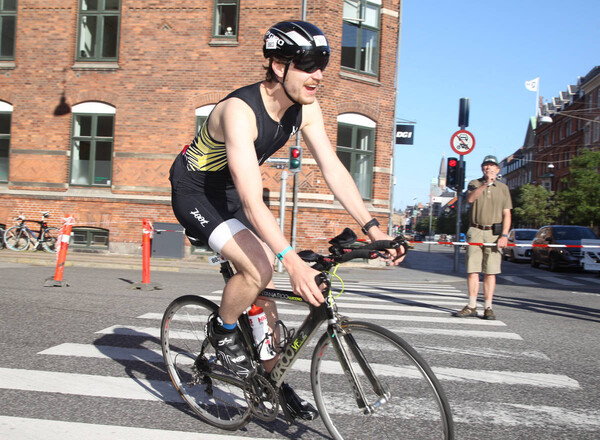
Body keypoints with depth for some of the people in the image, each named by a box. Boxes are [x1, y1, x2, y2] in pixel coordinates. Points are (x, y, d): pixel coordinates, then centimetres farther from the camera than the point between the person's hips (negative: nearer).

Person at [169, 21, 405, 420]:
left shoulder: (306, 108, -11)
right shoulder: (240, 110, -34)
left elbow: (333, 169, -12)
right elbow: (253, 202, -41)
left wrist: (373, 228, -22)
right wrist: (292, 261, -50)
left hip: (229, 191, 7)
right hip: (194, 192, -7)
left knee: (264, 283, 4)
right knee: (259, 269, -26)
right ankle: (222, 330, 4)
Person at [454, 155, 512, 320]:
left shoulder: (503, 188, 12)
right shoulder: (475, 183, 11)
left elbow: (507, 214, 6)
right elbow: (470, 198, -11)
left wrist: (504, 235, -5)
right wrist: (486, 184, -21)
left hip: (494, 233, 0)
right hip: (475, 231, 0)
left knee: (490, 272, -1)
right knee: (472, 270, -2)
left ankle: (488, 307, 3)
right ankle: (472, 306, 2)